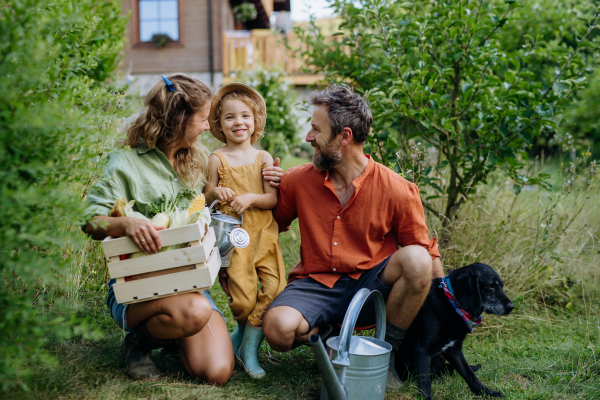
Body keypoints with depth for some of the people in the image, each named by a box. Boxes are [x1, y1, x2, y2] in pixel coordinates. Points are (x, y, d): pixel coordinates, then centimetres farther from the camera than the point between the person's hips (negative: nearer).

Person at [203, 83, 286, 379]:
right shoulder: (218, 159, 4)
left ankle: (249, 345, 5)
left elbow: (272, 199, 0)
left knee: (275, 287, -11)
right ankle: (243, 330, 24)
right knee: (242, 298, -10)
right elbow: (207, 197, 8)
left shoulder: (264, 158, 6)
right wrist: (215, 192, -13)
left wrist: (251, 198, -17)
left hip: (263, 234, 2)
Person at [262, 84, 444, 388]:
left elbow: (427, 256, -1)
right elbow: (272, 224, 18)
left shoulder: (398, 191, -9)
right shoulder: (298, 181, 0)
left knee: (415, 259, -31)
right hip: (316, 285, 1)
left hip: (370, 288, -1)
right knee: (278, 328, -32)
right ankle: (328, 334, 4)